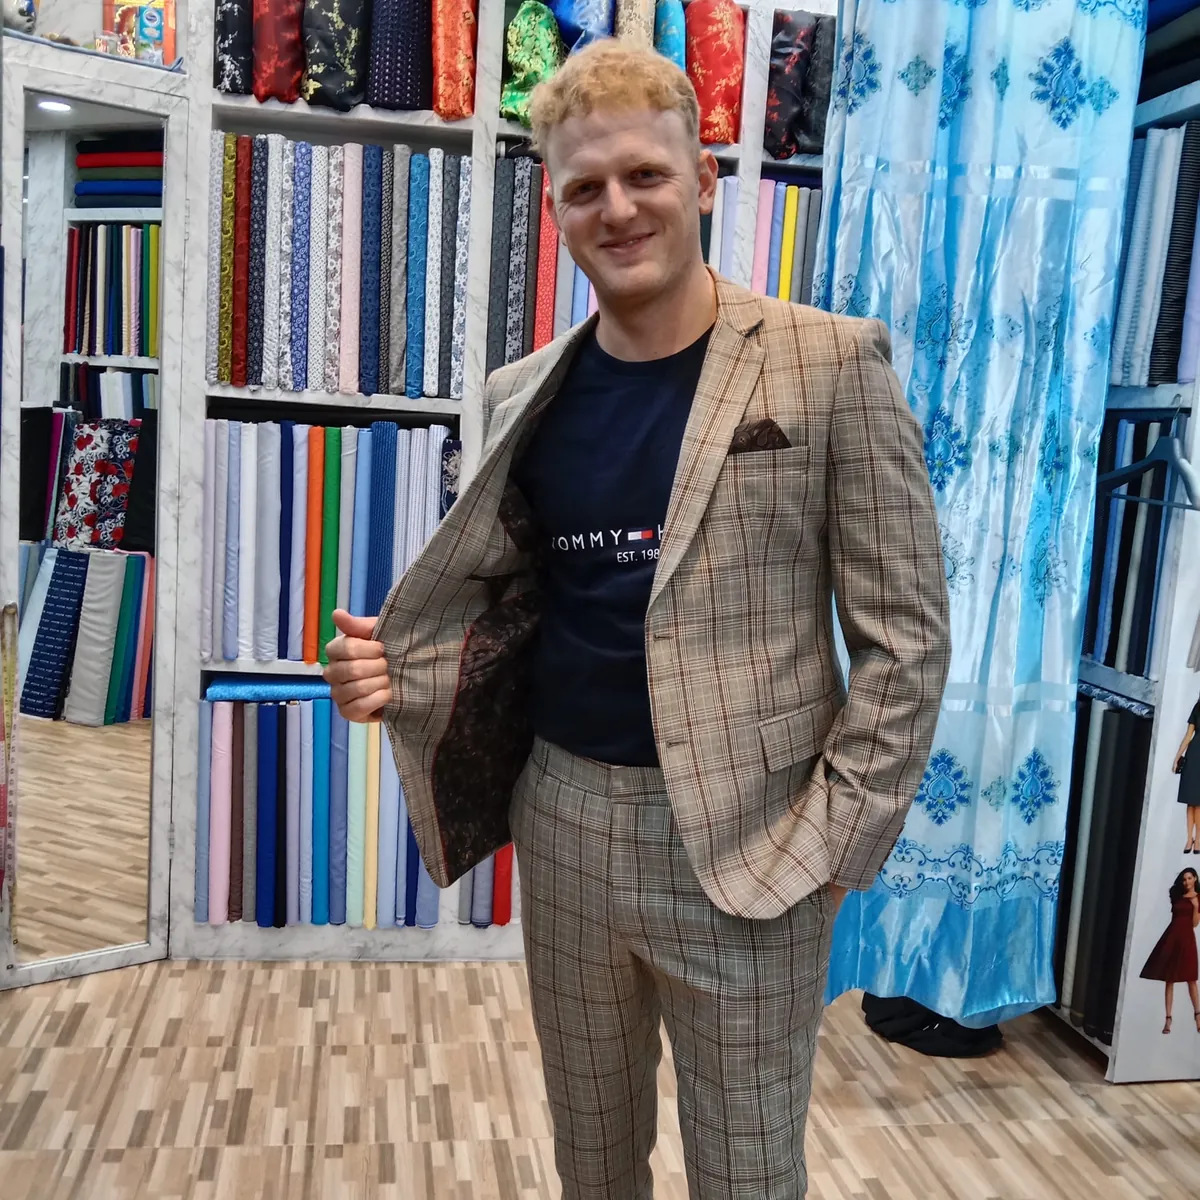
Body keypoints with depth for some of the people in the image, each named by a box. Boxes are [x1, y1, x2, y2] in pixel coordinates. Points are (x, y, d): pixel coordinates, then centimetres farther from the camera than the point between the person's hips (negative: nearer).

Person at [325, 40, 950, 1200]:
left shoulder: (828, 364, -8)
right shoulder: (524, 395, 5)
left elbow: (904, 631, -7)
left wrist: (835, 837, -12)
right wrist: (395, 669, -6)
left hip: (745, 842, -4)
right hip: (564, 820, 4)